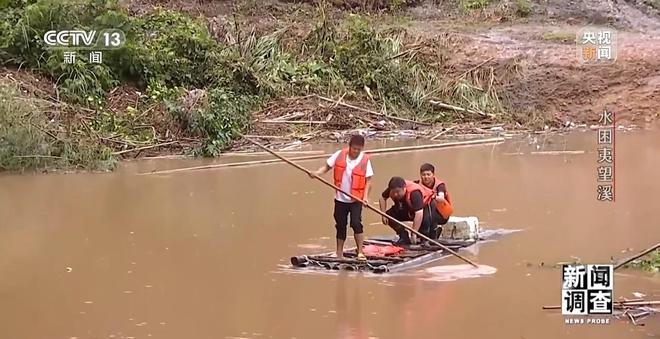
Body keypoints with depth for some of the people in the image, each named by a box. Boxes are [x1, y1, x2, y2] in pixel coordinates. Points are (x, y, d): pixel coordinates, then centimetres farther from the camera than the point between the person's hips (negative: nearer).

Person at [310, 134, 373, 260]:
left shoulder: (365, 160, -10)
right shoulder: (339, 155, -5)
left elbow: (368, 180, -7)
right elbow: (327, 166, -1)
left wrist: (365, 196, -18)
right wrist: (317, 173, -20)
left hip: (356, 199, -3)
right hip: (340, 198, 3)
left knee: (356, 223, -18)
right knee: (340, 225, 13)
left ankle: (360, 252, -8)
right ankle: (339, 254, 25)